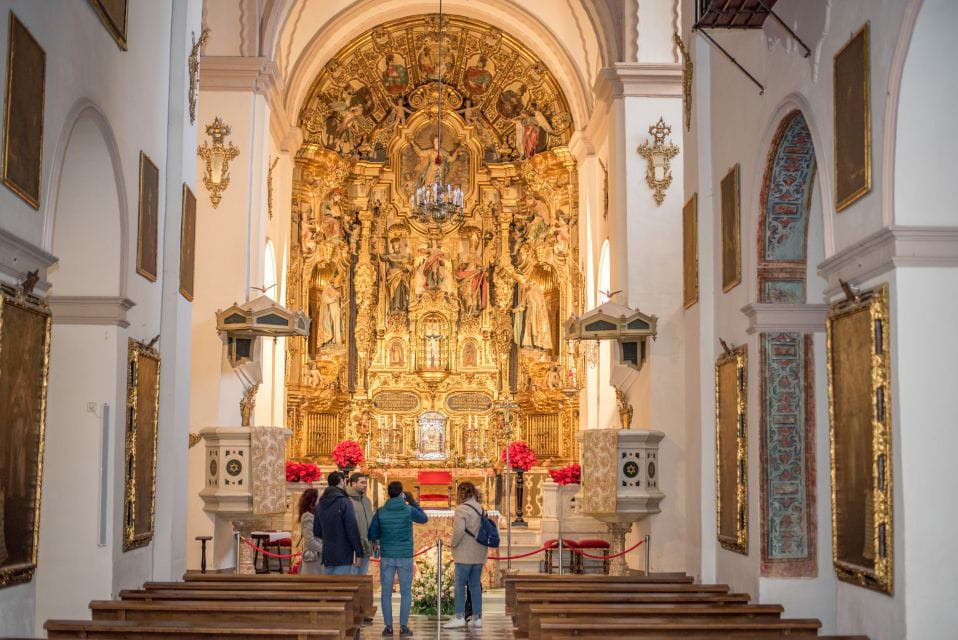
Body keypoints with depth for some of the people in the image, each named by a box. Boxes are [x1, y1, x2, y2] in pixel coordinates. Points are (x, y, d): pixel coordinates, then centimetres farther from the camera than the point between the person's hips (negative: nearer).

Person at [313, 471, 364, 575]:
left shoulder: (320, 505, 9)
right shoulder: (344, 502, -12)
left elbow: (316, 532, 14)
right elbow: (352, 529, -15)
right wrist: (359, 552, -10)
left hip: (327, 555, 7)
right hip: (343, 557, -7)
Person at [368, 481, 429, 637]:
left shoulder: (381, 512, -2)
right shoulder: (409, 510, -5)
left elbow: (372, 534, 4)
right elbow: (424, 519, 13)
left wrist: (376, 542, 25)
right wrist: (413, 502, 17)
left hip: (387, 557, 1)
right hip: (405, 557, -1)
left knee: (386, 593, 7)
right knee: (406, 593, 6)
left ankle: (388, 626, 6)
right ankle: (404, 627, 3)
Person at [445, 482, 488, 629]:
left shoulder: (462, 509, -10)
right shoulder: (480, 508, 12)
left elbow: (459, 530, -19)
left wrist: (454, 544, -4)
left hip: (465, 554, -7)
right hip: (479, 554, 7)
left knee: (460, 585, 0)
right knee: (475, 585, 10)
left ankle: (459, 617, -2)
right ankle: (477, 618, 10)